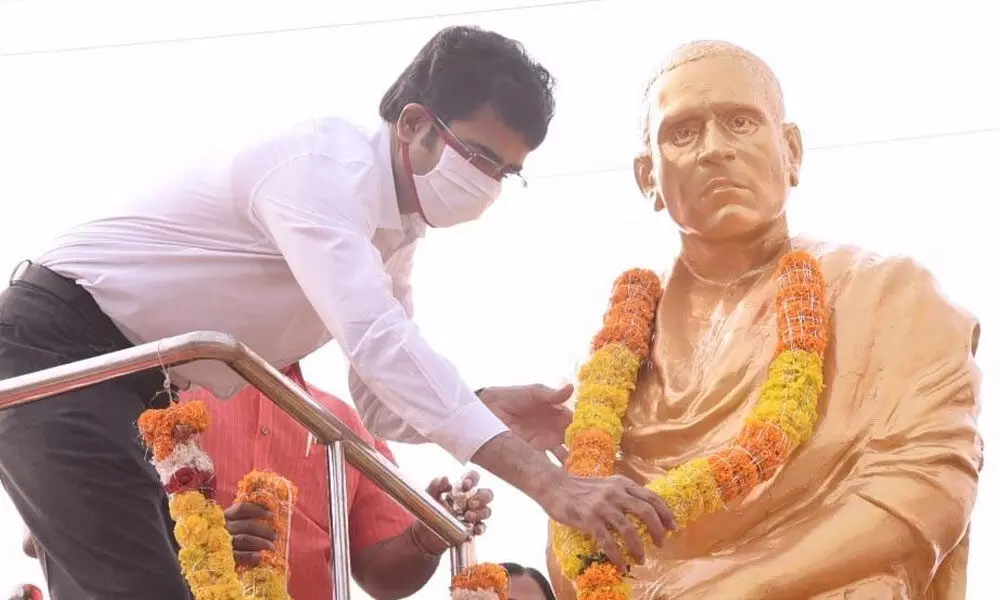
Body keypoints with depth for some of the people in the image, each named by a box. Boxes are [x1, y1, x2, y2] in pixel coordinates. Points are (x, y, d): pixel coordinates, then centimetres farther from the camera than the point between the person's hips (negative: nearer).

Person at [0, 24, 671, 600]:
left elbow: (384, 401, 8)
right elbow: (377, 342, -37)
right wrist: (546, 481, -42)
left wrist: (491, 409, -14)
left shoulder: (392, 236, 9)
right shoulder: (324, 163, -22)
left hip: (108, 378, 10)